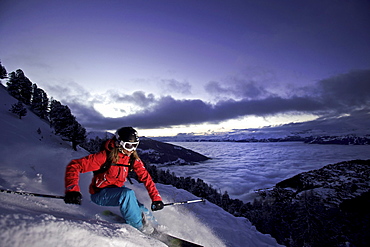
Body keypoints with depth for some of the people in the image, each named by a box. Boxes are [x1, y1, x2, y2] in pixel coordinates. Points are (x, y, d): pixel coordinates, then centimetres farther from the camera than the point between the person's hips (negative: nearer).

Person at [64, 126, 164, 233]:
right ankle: (139, 225, -11)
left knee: (145, 214, -4)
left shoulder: (133, 158, -10)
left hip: (118, 190, 6)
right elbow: (74, 165, -26)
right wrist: (72, 190, -41)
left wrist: (156, 198, -16)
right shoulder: (106, 156, -25)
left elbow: (146, 177, -8)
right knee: (127, 194, -33)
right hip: (100, 193, -5)